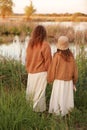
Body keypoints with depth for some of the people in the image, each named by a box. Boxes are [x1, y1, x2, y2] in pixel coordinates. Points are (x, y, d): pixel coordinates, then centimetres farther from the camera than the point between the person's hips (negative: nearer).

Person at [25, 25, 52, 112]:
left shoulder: (30, 44, -1)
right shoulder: (45, 45, -15)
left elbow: (27, 59, 6)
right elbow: (48, 60, -11)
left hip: (31, 72, 5)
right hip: (41, 72, -5)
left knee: (31, 90, 16)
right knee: (40, 91, 5)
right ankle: (39, 109, 14)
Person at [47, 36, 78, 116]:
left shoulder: (57, 56, -15)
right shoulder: (71, 56, -3)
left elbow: (52, 69, -10)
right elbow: (75, 70, 2)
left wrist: (49, 80, 7)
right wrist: (74, 82, 15)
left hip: (59, 82, -4)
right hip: (69, 82, 4)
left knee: (58, 99, 5)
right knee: (67, 98, 14)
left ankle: (57, 113, 9)